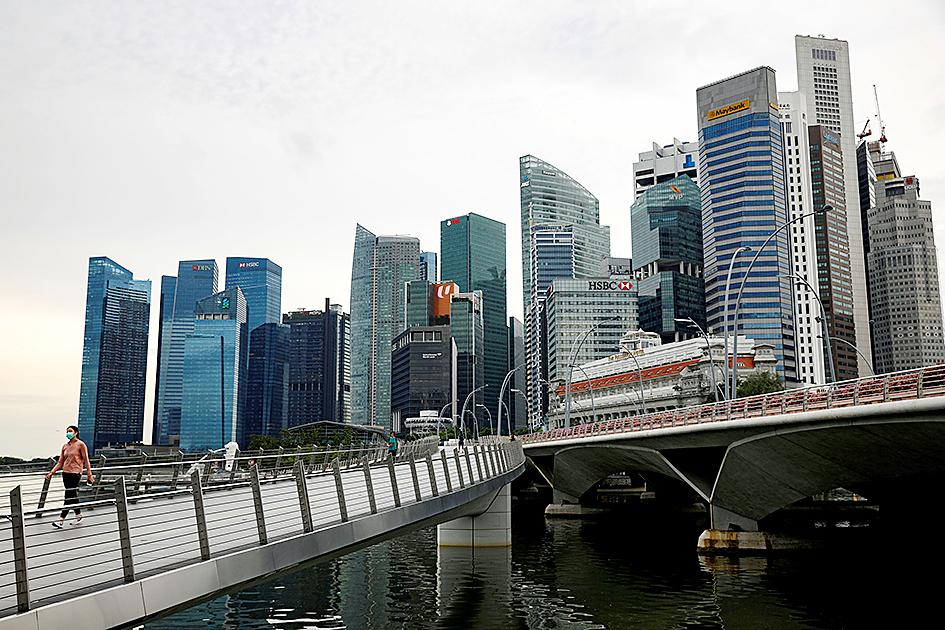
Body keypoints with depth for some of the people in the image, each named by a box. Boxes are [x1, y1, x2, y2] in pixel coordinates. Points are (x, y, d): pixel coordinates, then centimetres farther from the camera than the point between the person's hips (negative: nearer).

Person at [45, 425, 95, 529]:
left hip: (75, 473, -7)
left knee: (69, 497, -9)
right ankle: (79, 516, 23)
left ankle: (61, 520, -12)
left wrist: (90, 475, -7)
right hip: (65, 473, 7)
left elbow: (86, 460, -5)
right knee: (72, 496, 11)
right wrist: (51, 472, 1)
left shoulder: (81, 444, -4)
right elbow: (60, 462, 13)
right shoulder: (65, 446, 13)